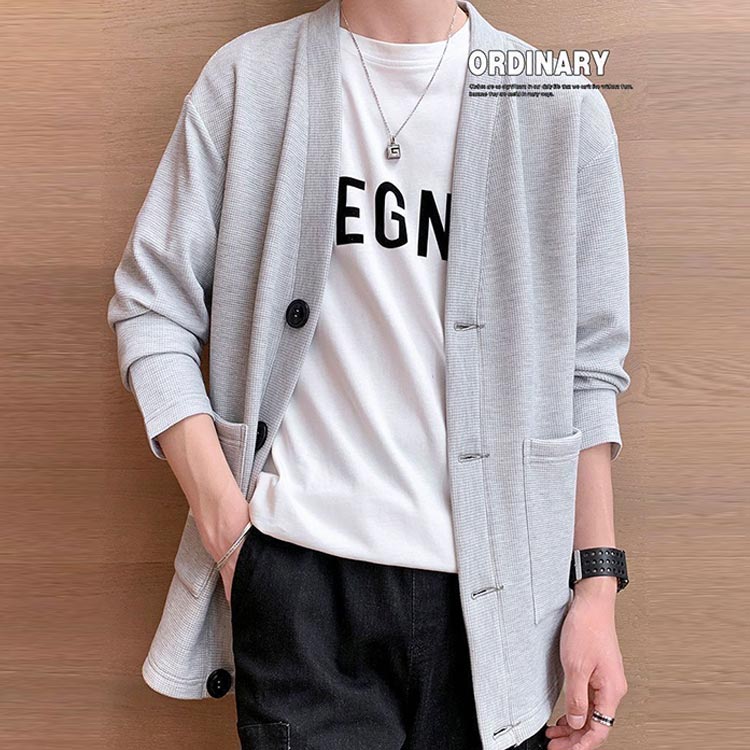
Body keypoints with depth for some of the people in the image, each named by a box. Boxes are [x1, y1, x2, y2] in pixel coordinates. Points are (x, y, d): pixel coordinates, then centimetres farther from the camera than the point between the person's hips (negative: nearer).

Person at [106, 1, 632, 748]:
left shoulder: (562, 106, 4)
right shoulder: (248, 78, 3)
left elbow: (585, 368, 5)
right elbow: (152, 306, 2)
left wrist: (598, 582, 1)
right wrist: (222, 517, -7)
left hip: (494, 589, 1)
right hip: (300, 577, -1)